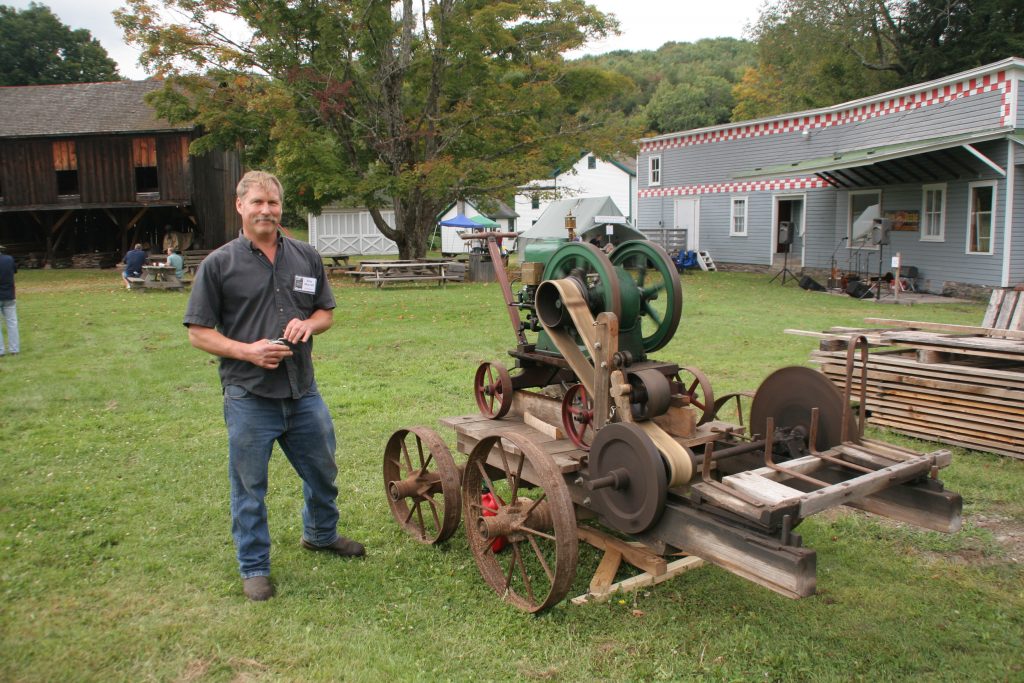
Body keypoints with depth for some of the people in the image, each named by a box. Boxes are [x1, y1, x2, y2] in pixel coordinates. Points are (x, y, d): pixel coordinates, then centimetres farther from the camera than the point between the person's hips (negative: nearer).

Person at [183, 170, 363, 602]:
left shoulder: (306, 258, 7)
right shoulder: (219, 264, -5)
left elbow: (326, 311, 14)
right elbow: (198, 332, -5)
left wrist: (309, 324, -9)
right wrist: (247, 350, -20)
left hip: (303, 391, 4)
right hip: (249, 396, -4)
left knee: (322, 472, 19)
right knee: (249, 486, 8)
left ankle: (321, 534, 45)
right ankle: (254, 567, 26)